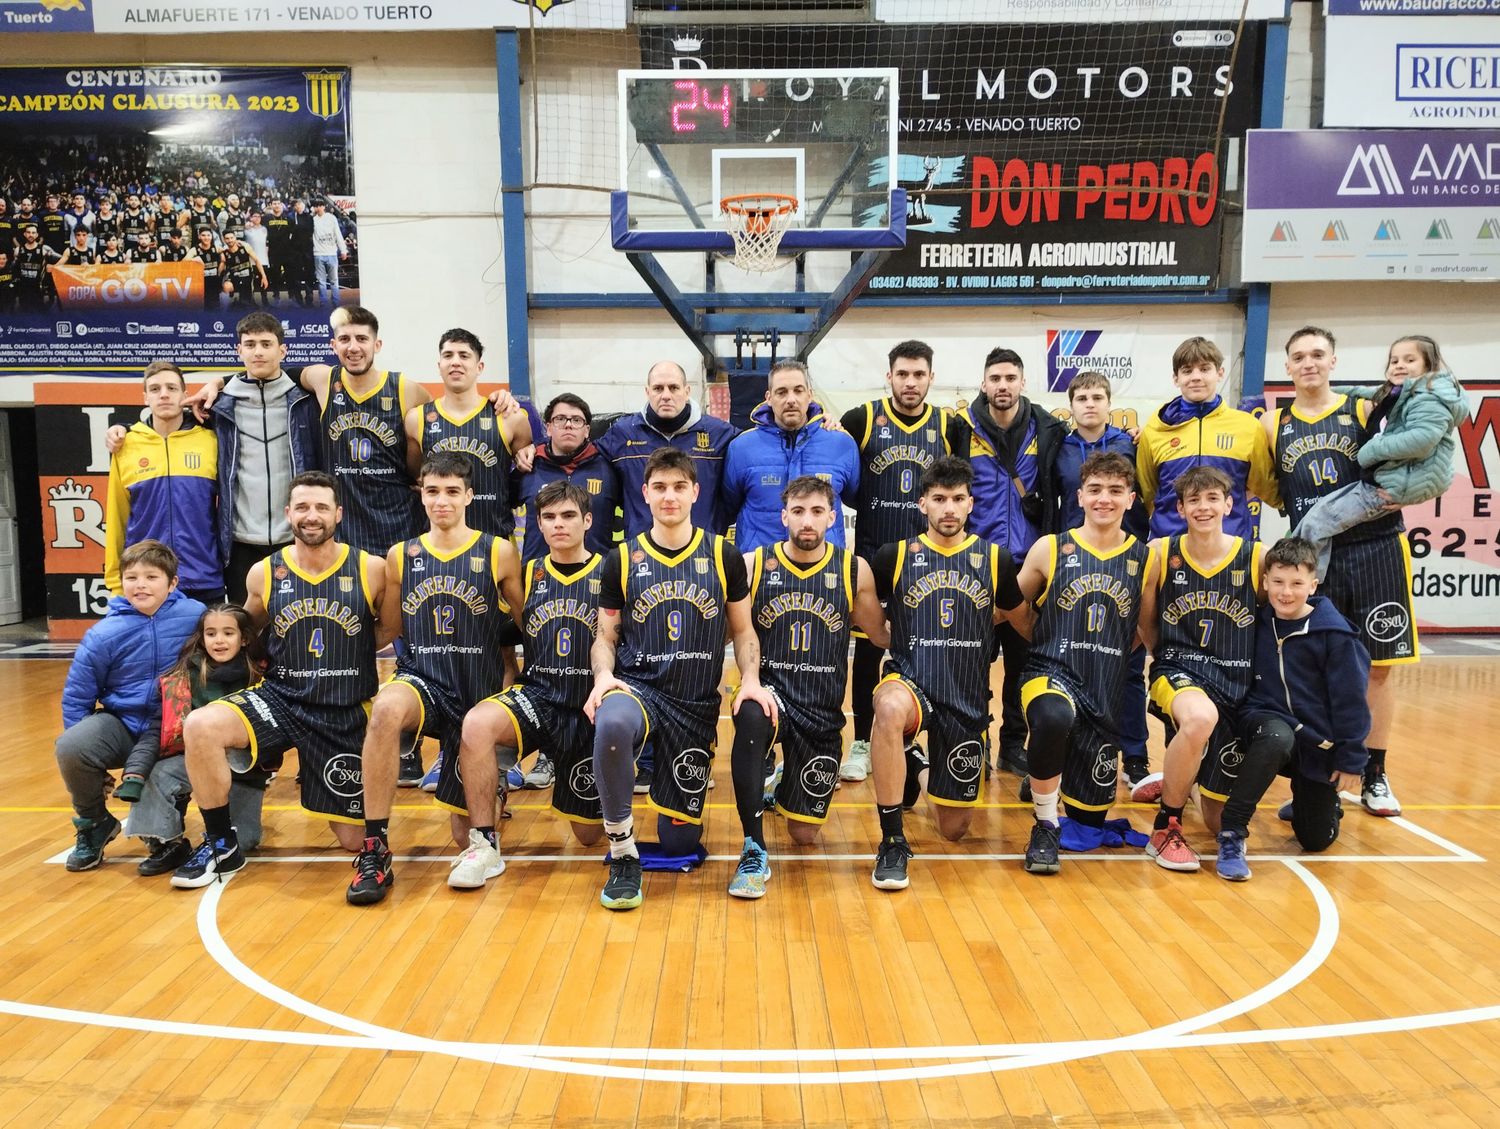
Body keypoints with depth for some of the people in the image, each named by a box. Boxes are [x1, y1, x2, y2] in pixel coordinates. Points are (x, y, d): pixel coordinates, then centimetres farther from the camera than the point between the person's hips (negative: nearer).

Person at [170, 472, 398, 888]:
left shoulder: (370, 570, -8)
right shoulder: (264, 573, -2)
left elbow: (389, 628, 8)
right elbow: (248, 631, 17)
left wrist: (348, 653, 0)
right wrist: (270, 661, 5)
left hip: (347, 713, -1)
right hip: (281, 699, 2)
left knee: (355, 840, 1)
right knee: (200, 727, -29)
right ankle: (220, 845, -8)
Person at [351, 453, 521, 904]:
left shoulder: (499, 553, -3)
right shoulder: (400, 555, 4)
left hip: (479, 691, -1)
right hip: (422, 681, 1)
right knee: (386, 708, -38)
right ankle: (375, 850, -28)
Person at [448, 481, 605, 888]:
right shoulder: (528, 575, 7)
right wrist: (505, 695, 2)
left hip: (590, 707, -1)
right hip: (536, 694, 1)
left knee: (589, 833, 5)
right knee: (477, 723, -33)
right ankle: (482, 846, -19)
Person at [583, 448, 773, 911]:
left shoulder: (724, 557, 3)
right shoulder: (621, 560, 3)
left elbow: (743, 631, 10)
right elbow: (606, 637, 9)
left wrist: (750, 679, -8)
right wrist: (604, 676, -12)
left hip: (698, 704, 1)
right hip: (638, 687, -1)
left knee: (679, 842, 4)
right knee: (611, 723, -41)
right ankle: (622, 852, -19)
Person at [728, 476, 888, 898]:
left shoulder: (854, 570, 0)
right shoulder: (752, 565, -4)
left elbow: (882, 636, 9)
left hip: (823, 708, 2)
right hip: (770, 689, -2)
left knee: (805, 835, 8)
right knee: (751, 717, -40)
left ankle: (784, 789, 44)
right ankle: (754, 851, -26)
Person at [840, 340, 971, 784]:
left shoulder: (950, 426, 4)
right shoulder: (862, 419, -2)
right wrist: (864, 503, -6)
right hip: (872, 556, -1)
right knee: (867, 652, 5)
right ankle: (862, 743, 18)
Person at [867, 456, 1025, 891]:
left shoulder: (996, 559, 4)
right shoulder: (894, 556, 0)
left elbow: (1020, 620, 20)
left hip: (968, 700, 2)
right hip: (910, 680, -2)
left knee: (954, 829, 7)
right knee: (890, 709, -41)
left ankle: (921, 768, 41)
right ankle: (893, 843, -24)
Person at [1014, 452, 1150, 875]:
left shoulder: (1143, 559, 4)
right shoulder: (1050, 549, -2)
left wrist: (1108, 652, 5)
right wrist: (1057, 645, 1)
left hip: (1107, 693, 3)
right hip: (1050, 673, -3)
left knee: (1090, 817, 9)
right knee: (1054, 717, -41)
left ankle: (1048, 782, 44)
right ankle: (1045, 826, -16)